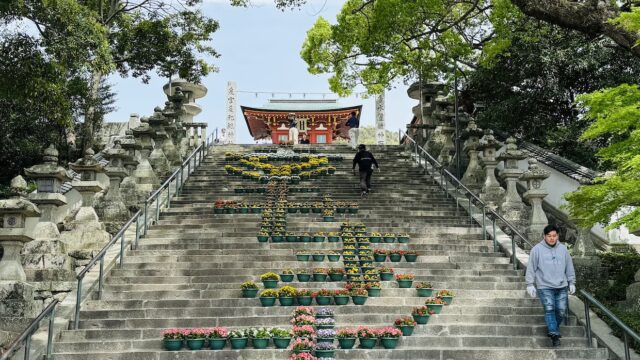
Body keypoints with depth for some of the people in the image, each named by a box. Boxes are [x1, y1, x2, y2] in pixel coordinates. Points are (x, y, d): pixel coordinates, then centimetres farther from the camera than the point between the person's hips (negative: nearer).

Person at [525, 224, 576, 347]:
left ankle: (553, 328, 26)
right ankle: (554, 334, -11)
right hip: (545, 287, -4)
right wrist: (530, 284, -6)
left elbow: (569, 267, 15)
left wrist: (571, 283, 13)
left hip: (561, 287, 4)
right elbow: (531, 268, -2)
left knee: (561, 310, 4)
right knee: (549, 309, -12)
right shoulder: (537, 249, -4)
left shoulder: (563, 249, 8)